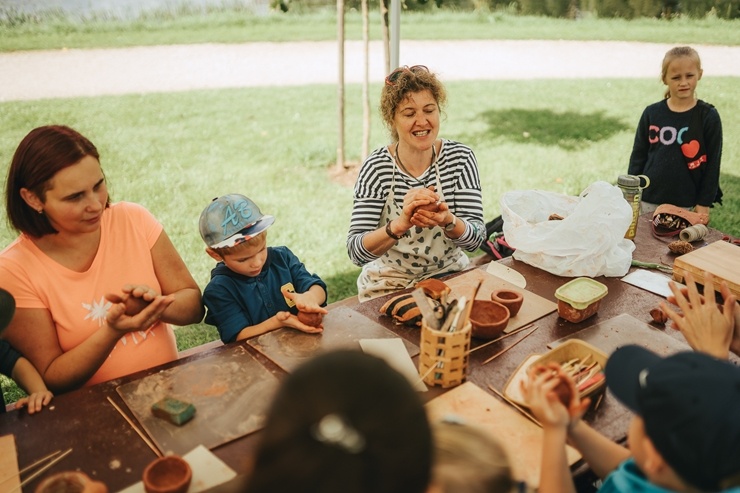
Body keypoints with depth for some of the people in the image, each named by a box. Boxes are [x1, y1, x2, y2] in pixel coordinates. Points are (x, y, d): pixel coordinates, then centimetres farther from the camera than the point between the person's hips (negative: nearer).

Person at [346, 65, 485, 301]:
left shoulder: (460, 157, -7)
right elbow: (355, 251, -20)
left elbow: (475, 239, -11)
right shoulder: (376, 167, -13)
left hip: (450, 276, 2)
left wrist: (448, 221, -33)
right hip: (389, 285, -2)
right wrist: (401, 224, -38)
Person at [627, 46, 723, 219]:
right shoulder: (652, 113, 4)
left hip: (684, 204, -2)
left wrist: (704, 203, -3)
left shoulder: (708, 116, -2)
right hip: (647, 201, 2)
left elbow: (712, 162, -1)